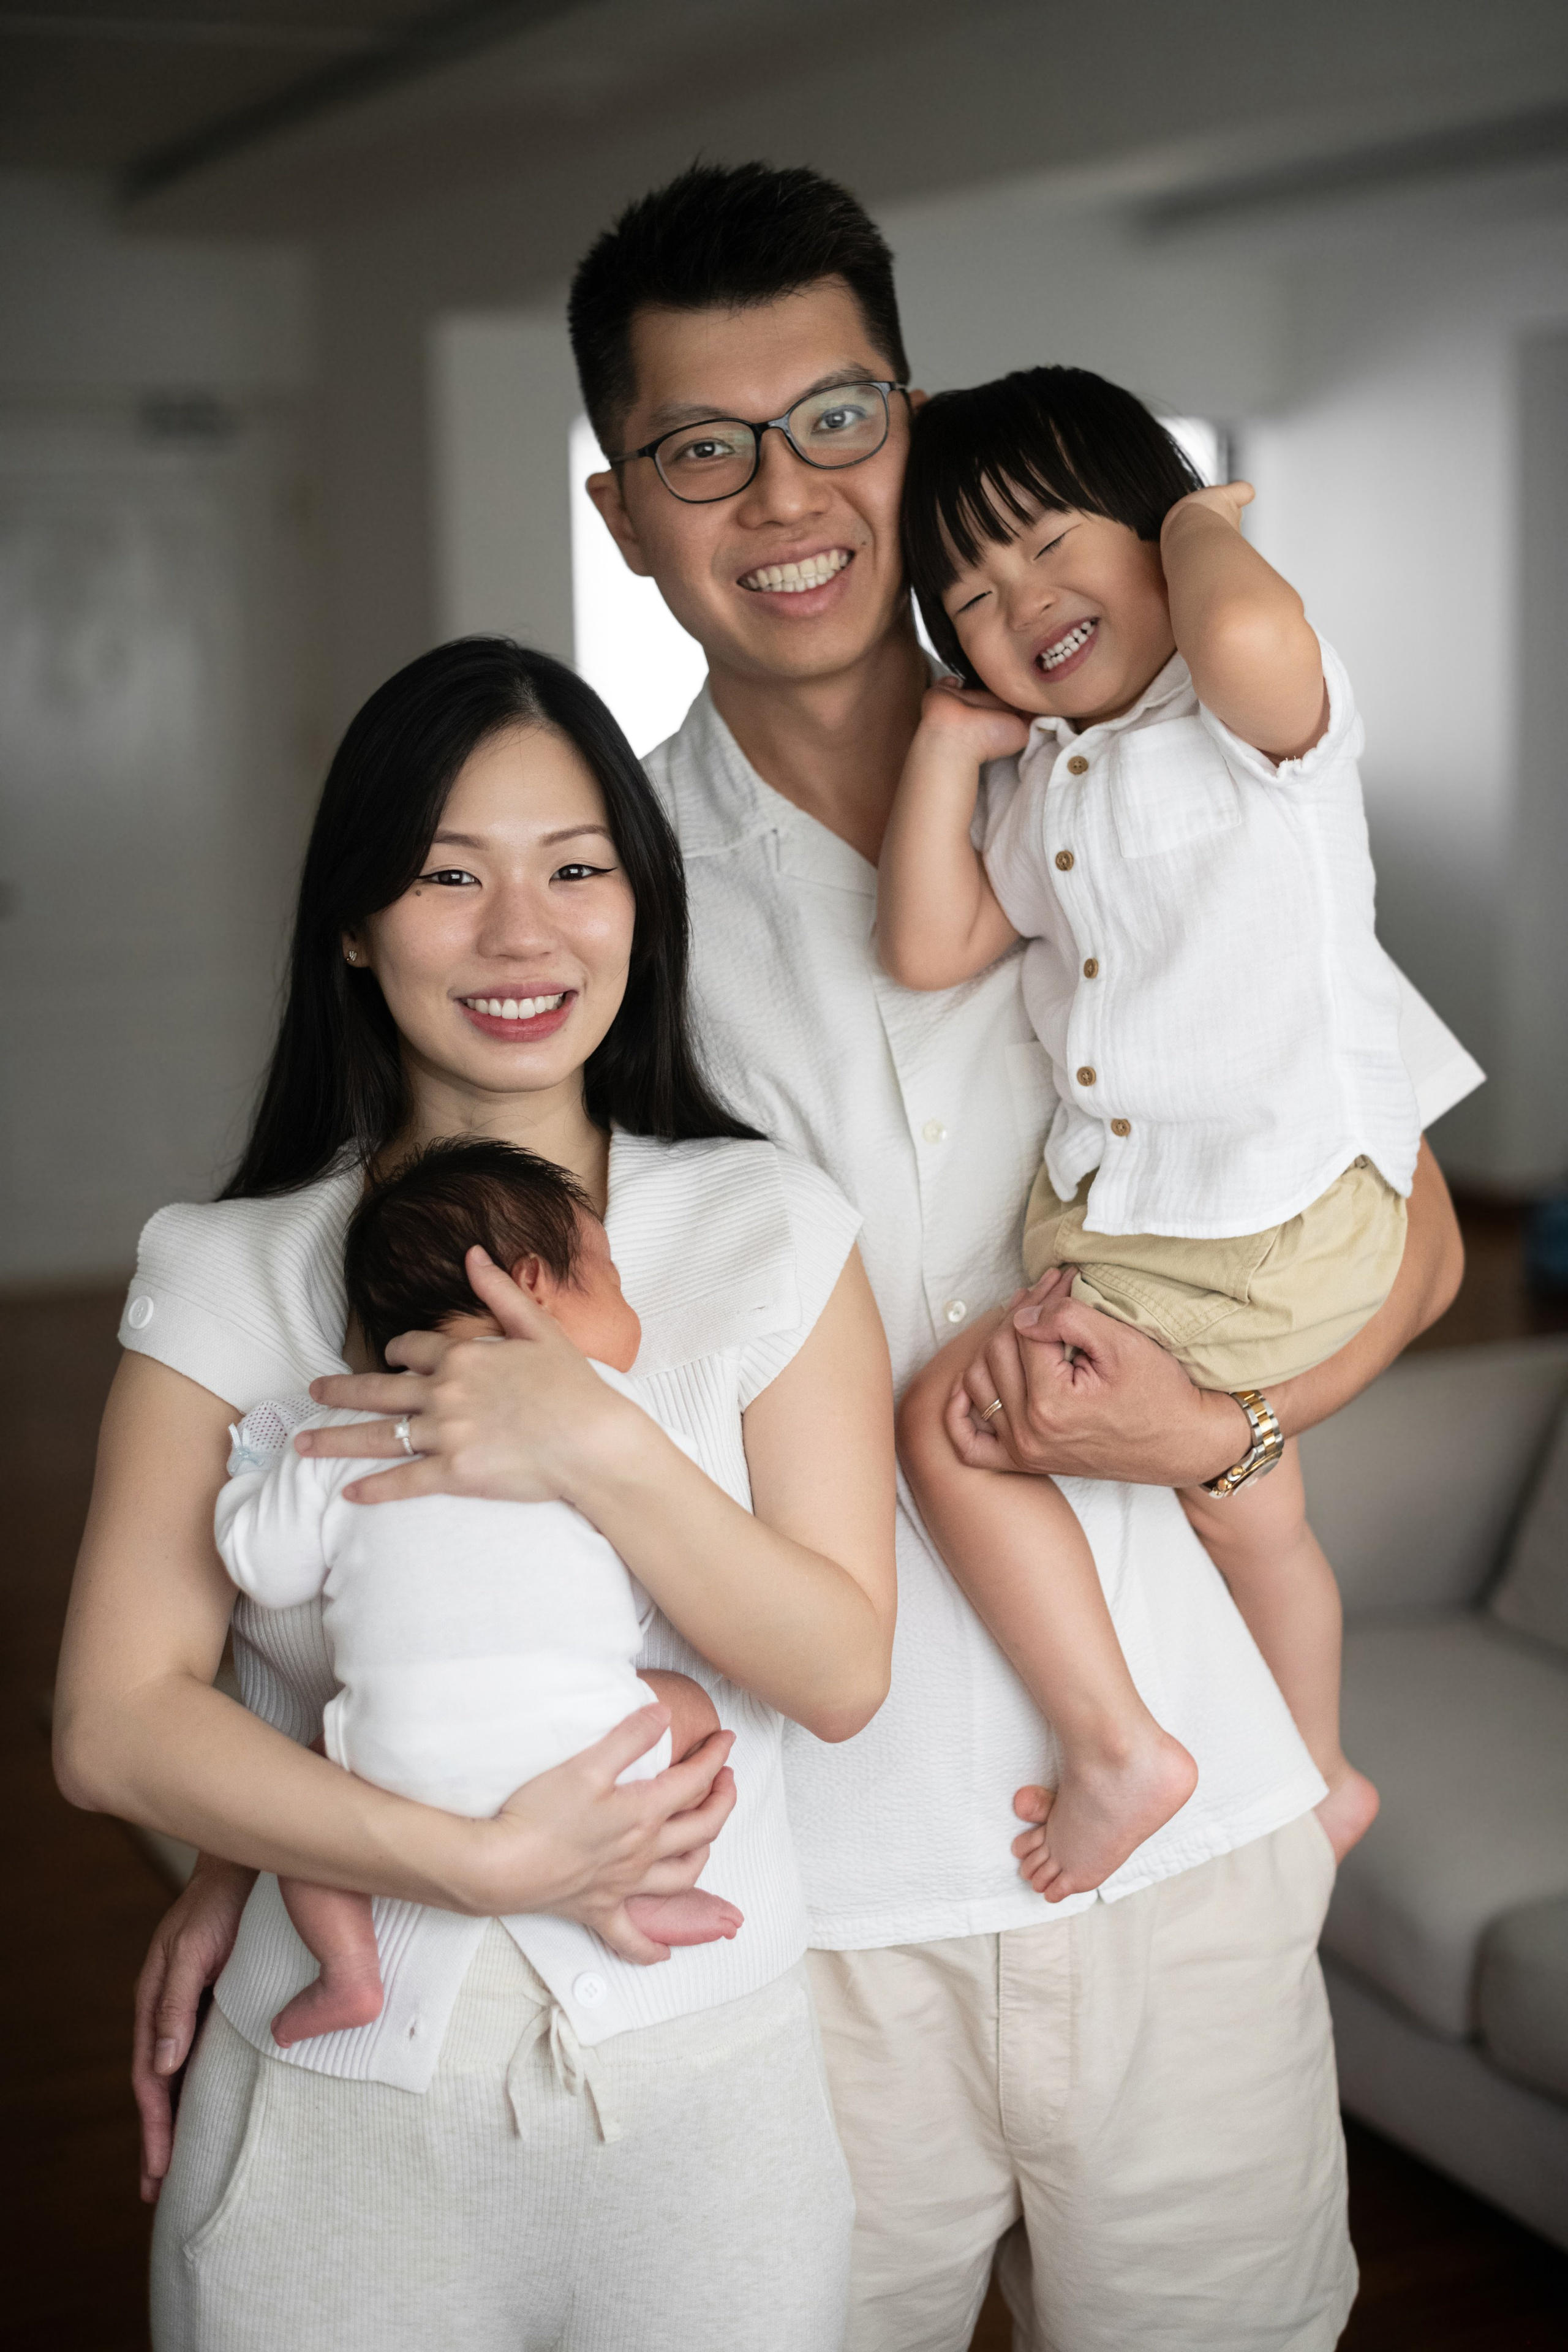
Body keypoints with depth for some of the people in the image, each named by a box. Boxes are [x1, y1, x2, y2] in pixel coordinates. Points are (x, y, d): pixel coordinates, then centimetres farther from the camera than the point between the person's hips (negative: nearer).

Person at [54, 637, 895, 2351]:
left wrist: (600, 1449, -21)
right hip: (337, 2101, 0)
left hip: (697, 2086, 0)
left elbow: (841, 1671, -6)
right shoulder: (227, 1276, -1)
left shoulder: (771, 1232, -1)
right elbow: (114, 1723, -8)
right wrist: (486, 1861, -18)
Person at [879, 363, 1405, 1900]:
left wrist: (1201, 517, -20)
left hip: (1269, 1223, -9)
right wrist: (947, 741, 1)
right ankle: (1315, 1776, 50)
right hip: (1119, 1219, 9)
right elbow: (929, 949, 4)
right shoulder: (1047, 789, 11)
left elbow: (1247, 635, -42)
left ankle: (1117, 1748, 4)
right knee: (1244, 1514, 26)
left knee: (949, 1423, -9)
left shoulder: (1259, 719, -15)